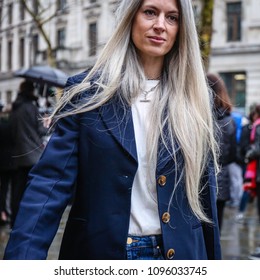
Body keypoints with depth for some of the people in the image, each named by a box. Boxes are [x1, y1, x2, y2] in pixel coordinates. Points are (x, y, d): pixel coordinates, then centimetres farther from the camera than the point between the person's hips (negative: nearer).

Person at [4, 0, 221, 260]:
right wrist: (23, 258, -24)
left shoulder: (192, 100, 2)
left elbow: (204, 190, 5)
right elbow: (51, 181, -12)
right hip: (101, 251, -2)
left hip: (179, 252, 2)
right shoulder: (87, 91, -5)